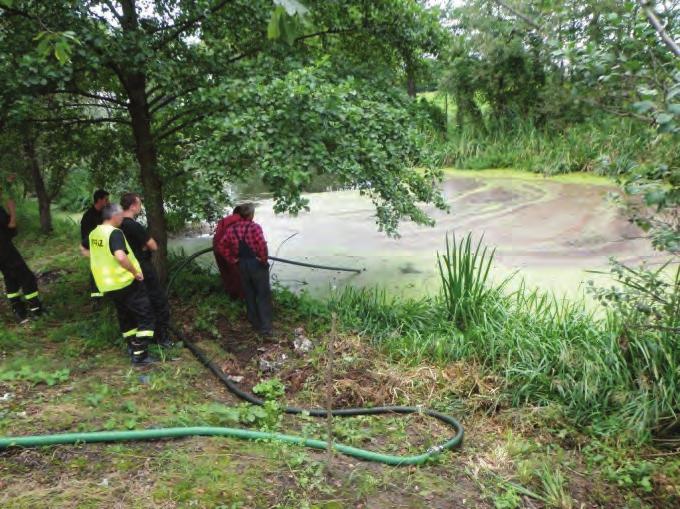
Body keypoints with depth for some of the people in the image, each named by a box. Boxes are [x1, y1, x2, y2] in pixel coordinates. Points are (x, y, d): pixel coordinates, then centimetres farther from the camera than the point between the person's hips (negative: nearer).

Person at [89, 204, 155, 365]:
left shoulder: (94, 233, 7)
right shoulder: (115, 233, -20)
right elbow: (120, 256, -35)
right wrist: (135, 272, -23)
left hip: (107, 285, 8)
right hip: (126, 283, -8)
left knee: (125, 317, 21)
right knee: (145, 317, 1)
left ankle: (133, 349, 29)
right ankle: (140, 355, -1)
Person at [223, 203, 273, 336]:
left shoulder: (231, 229, 1)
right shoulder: (255, 227, -17)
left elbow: (225, 247, 5)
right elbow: (262, 246, -26)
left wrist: (232, 261, 13)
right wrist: (264, 259, -11)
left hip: (242, 265, 5)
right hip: (257, 264, -5)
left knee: (249, 295, 18)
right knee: (263, 295, 4)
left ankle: (255, 324, 29)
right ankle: (265, 327, 4)